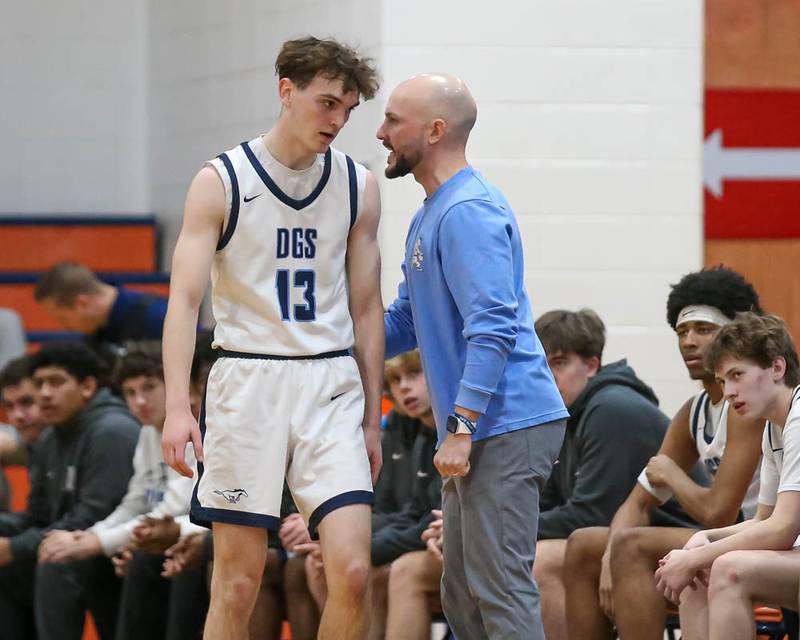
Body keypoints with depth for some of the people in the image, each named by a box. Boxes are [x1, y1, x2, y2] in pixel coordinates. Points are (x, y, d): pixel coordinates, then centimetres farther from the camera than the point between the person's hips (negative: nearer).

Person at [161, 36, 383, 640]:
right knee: (238, 582, -1)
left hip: (331, 386, 2)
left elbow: (366, 308, 13)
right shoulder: (221, 182, -2)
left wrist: (373, 418, 11)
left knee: (352, 572, -11)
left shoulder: (358, 186, 7)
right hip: (247, 382, -2)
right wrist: (177, 405, -20)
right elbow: (184, 298, -8)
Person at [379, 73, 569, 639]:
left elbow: (493, 328, -22)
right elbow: (403, 323, 27)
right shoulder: (430, 215, 20)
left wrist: (460, 429, -24)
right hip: (480, 431, 11)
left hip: (507, 430, -11)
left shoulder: (468, 211, -14)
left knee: (500, 588, -12)